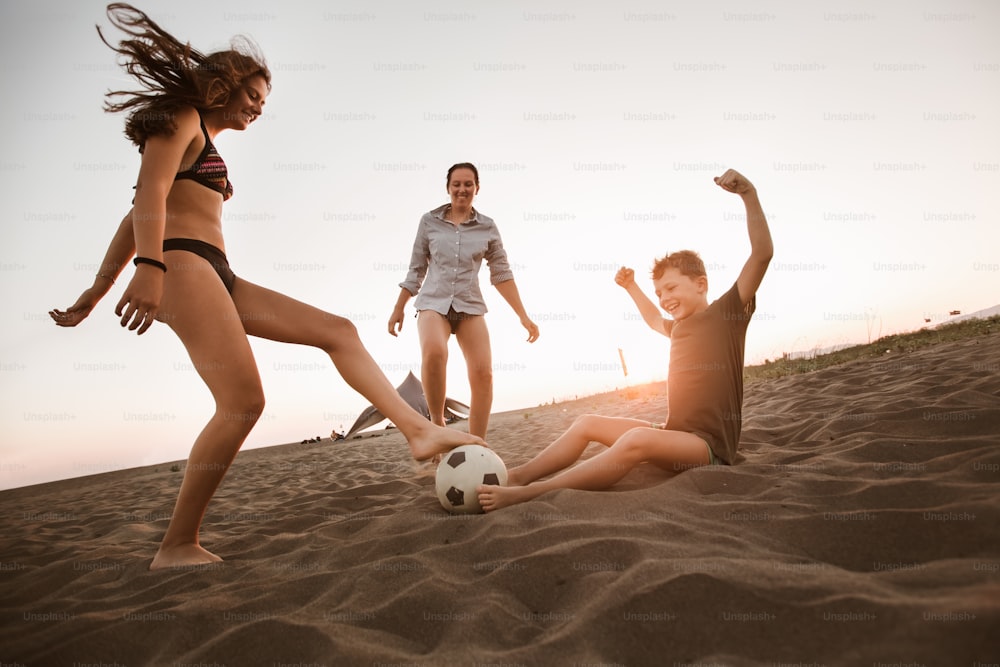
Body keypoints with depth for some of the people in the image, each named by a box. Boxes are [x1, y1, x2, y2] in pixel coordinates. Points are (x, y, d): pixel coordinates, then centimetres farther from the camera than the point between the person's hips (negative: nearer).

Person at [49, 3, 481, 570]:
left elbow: (135, 221, 26)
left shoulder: (204, 144, 30)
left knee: (337, 331, 0)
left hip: (218, 277, 9)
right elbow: (149, 194, -12)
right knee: (244, 401, -20)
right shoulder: (182, 118, 6)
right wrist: (150, 269, -26)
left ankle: (419, 430, -9)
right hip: (184, 265, -9)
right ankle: (178, 547, -9)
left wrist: (97, 294, 24)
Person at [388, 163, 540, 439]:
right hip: (434, 302, -1)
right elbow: (416, 269, 10)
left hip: (470, 305, 2)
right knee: (434, 353, -33)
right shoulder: (429, 221, 5)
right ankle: (437, 423, -13)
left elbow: (501, 273, 6)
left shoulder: (487, 227, 6)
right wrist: (398, 308, 11)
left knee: (483, 373, -13)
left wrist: (523, 316, 1)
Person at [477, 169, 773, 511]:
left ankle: (527, 494, -40)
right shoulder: (681, 327, 17)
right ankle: (516, 475, -4)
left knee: (637, 438, -37)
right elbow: (655, 320, 42)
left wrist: (749, 195, -25)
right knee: (588, 423, 5)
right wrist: (632, 287, 35)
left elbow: (762, 252, -17)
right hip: (673, 434, 9)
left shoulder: (726, 313, -5)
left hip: (709, 445, -9)